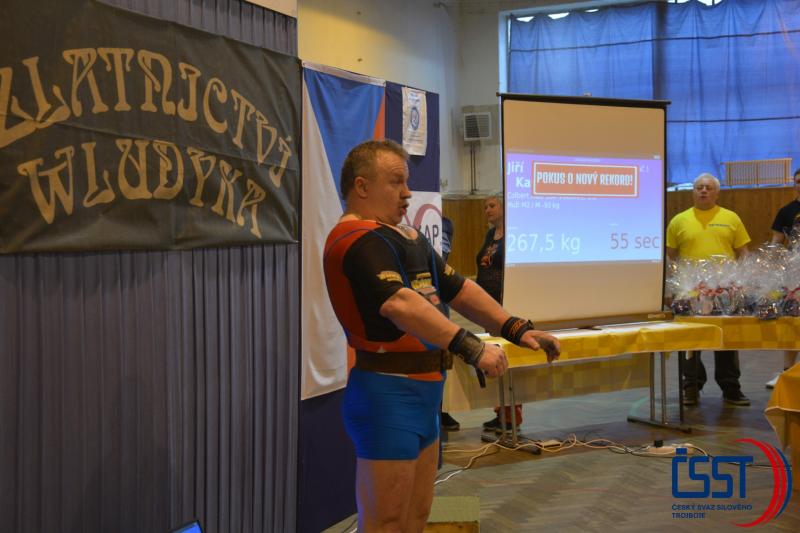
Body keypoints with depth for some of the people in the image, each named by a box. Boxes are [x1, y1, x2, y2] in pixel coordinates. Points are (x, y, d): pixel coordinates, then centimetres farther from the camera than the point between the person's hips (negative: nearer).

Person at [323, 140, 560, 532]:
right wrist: (471, 348, -35)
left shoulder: (409, 238, 17)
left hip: (423, 391, 10)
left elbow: (459, 289, 17)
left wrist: (516, 329, 7)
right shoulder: (357, 240, -16)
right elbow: (399, 304, -30)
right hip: (387, 394, -10)